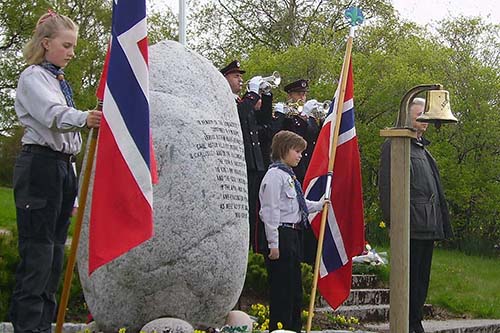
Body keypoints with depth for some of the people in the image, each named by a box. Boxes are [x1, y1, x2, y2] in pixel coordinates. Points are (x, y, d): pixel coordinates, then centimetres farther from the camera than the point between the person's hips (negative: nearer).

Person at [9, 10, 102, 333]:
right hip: (39, 164, -9)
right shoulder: (33, 77, -4)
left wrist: (72, 190, 21)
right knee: (38, 249, -12)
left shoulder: (60, 82, 21)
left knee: (56, 250, 8)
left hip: (63, 166, 9)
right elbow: (53, 115, -25)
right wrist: (84, 118, -46)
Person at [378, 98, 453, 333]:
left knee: (422, 279, 12)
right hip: (410, 226, -9)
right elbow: (387, 186, -13)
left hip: (428, 226, 9)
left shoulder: (423, 149, 22)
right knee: (407, 278, -5)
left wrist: (440, 223, 18)